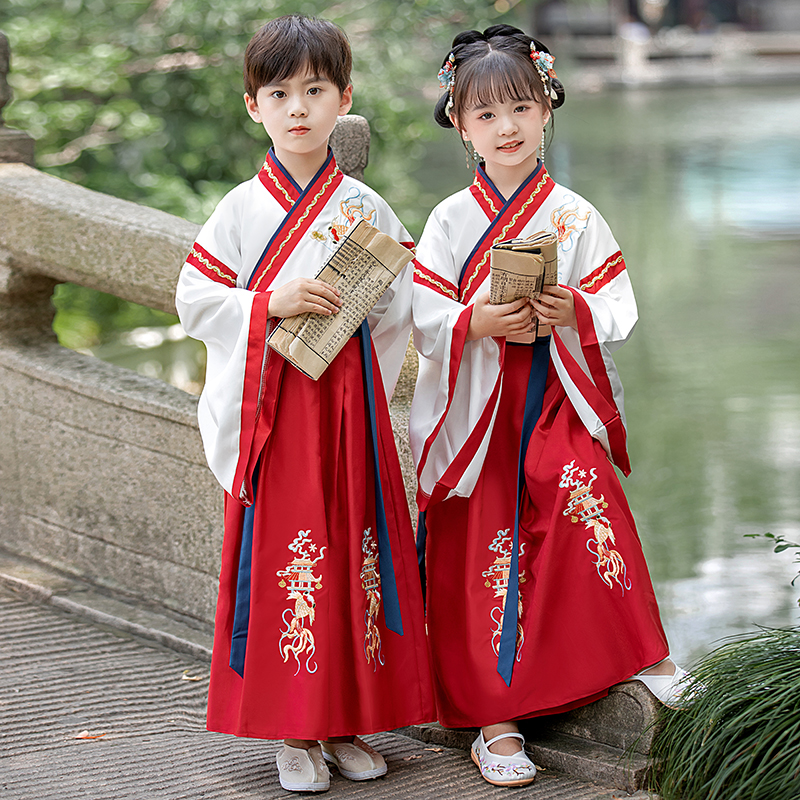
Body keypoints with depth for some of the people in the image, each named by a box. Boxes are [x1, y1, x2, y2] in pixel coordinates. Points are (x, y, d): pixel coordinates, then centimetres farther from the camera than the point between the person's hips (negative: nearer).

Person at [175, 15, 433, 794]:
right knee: (280, 549, -1)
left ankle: (348, 721, 14)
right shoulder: (242, 209, 2)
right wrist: (272, 304, -14)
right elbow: (195, 299, -1)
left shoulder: (366, 210, 5)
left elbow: (399, 312, 8)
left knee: (355, 546, 3)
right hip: (269, 406, -1)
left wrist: (364, 390, -5)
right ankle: (294, 731, 8)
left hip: (350, 404, 1)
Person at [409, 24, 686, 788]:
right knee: (483, 550, 1)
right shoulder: (451, 221, 3)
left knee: (586, 499, -25)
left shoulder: (575, 217, 4)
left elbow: (620, 310, 1)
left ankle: (636, 651, -5)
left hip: (559, 405, 0)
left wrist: (576, 313, -19)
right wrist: (476, 324, -19)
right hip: (475, 414, 0)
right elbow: (424, 320, -1)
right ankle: (494, 716, 11)